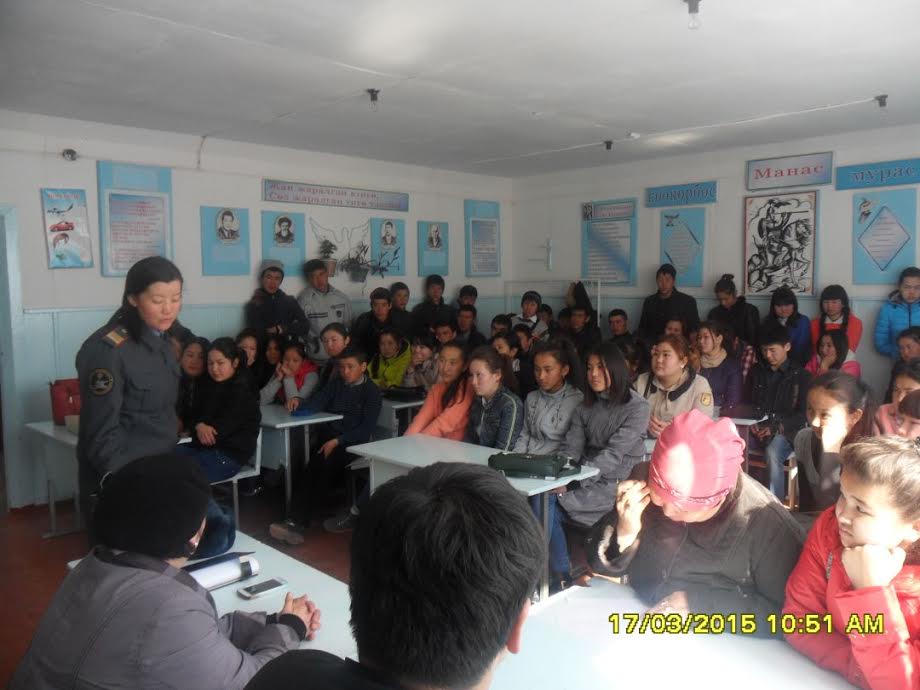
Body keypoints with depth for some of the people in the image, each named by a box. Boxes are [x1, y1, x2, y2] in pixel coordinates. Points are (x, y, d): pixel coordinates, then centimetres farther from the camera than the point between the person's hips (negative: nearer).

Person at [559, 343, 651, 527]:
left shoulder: (637, 407, -9)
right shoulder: (586, 406, 10)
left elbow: (614, 454, -19)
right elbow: (572, 448, 1)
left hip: (617, 482, -5)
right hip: (587, 478, 5)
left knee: (558, 502, -26)